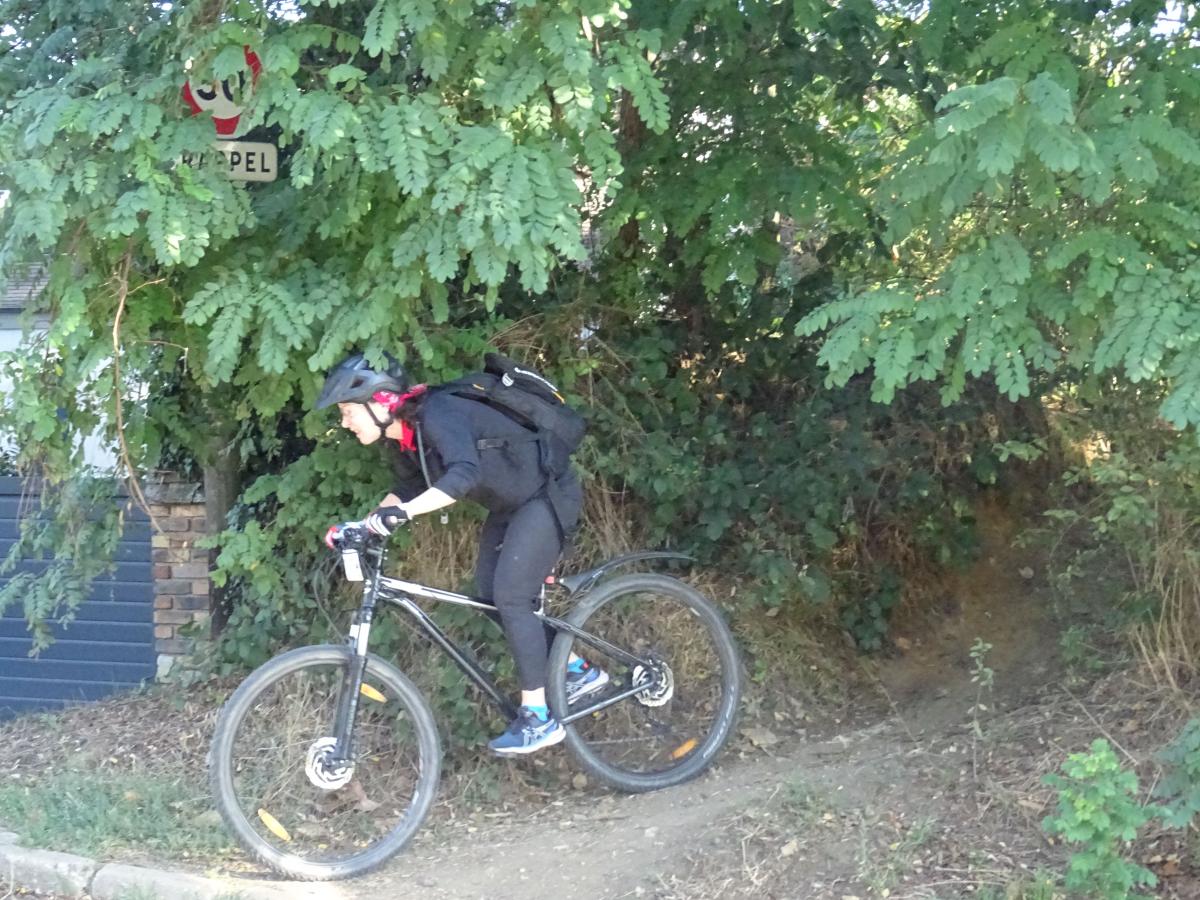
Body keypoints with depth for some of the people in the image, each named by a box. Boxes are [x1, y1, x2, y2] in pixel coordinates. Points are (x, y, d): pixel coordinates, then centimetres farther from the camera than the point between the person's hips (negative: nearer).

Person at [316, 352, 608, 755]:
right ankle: (578, 670, 20)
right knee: (490, 593, 7)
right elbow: (409, 487, 14)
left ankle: (538, 717, -7)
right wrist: (364, 524, 2)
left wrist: (401, 512, -51)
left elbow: (465, 474, -44)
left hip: (548, 495, -10)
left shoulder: (437, 415, -28)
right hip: (511, 505, 10)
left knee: (510, 597, -15)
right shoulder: (405, 435, 0)